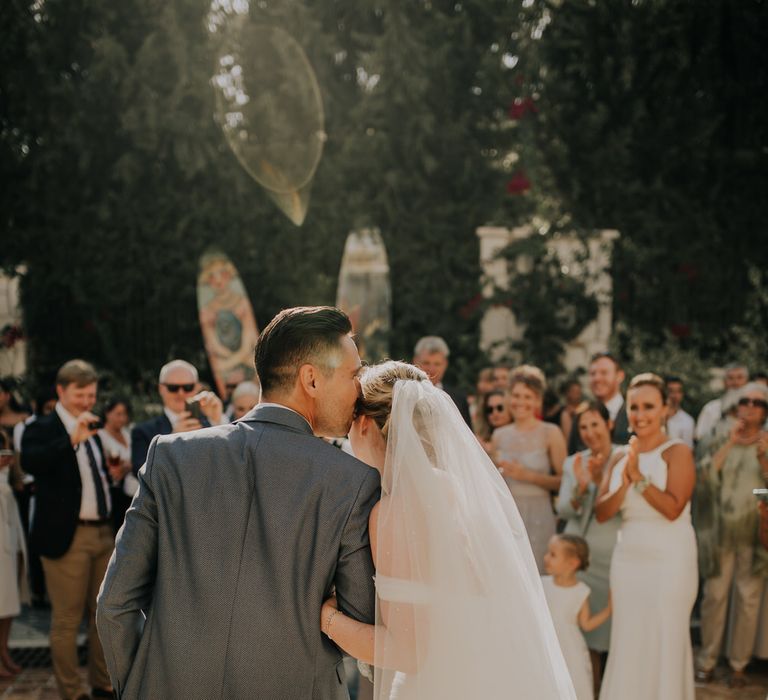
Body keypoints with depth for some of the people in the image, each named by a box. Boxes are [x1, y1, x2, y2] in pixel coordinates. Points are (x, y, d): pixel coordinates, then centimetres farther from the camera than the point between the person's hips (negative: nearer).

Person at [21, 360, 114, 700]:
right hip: (68, 535, -7)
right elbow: (30, 462, -31)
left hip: (103, 532, 8)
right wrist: (73, 439, -40)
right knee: (67, 620, -1)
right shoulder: (43, 428, -8)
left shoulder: (92, 429, 15)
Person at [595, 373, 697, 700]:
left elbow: (673, 508, -18)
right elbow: (601, 513, 1)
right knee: (628, 645, 7)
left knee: (664, 643, 0)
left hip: (668, 562, -5)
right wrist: (624, 483, -14)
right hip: (628, 560, 5)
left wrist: (640, 477, -20)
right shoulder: (620, 458, 11)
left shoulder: (677, 452, -6)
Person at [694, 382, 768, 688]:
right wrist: (730, 443, -15)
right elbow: (706, 475, -8)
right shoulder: (720, 441, 5)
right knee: (715, 595, 1)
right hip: (721, 532, 0)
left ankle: (738, 664, 10)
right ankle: (707, 660, 11)